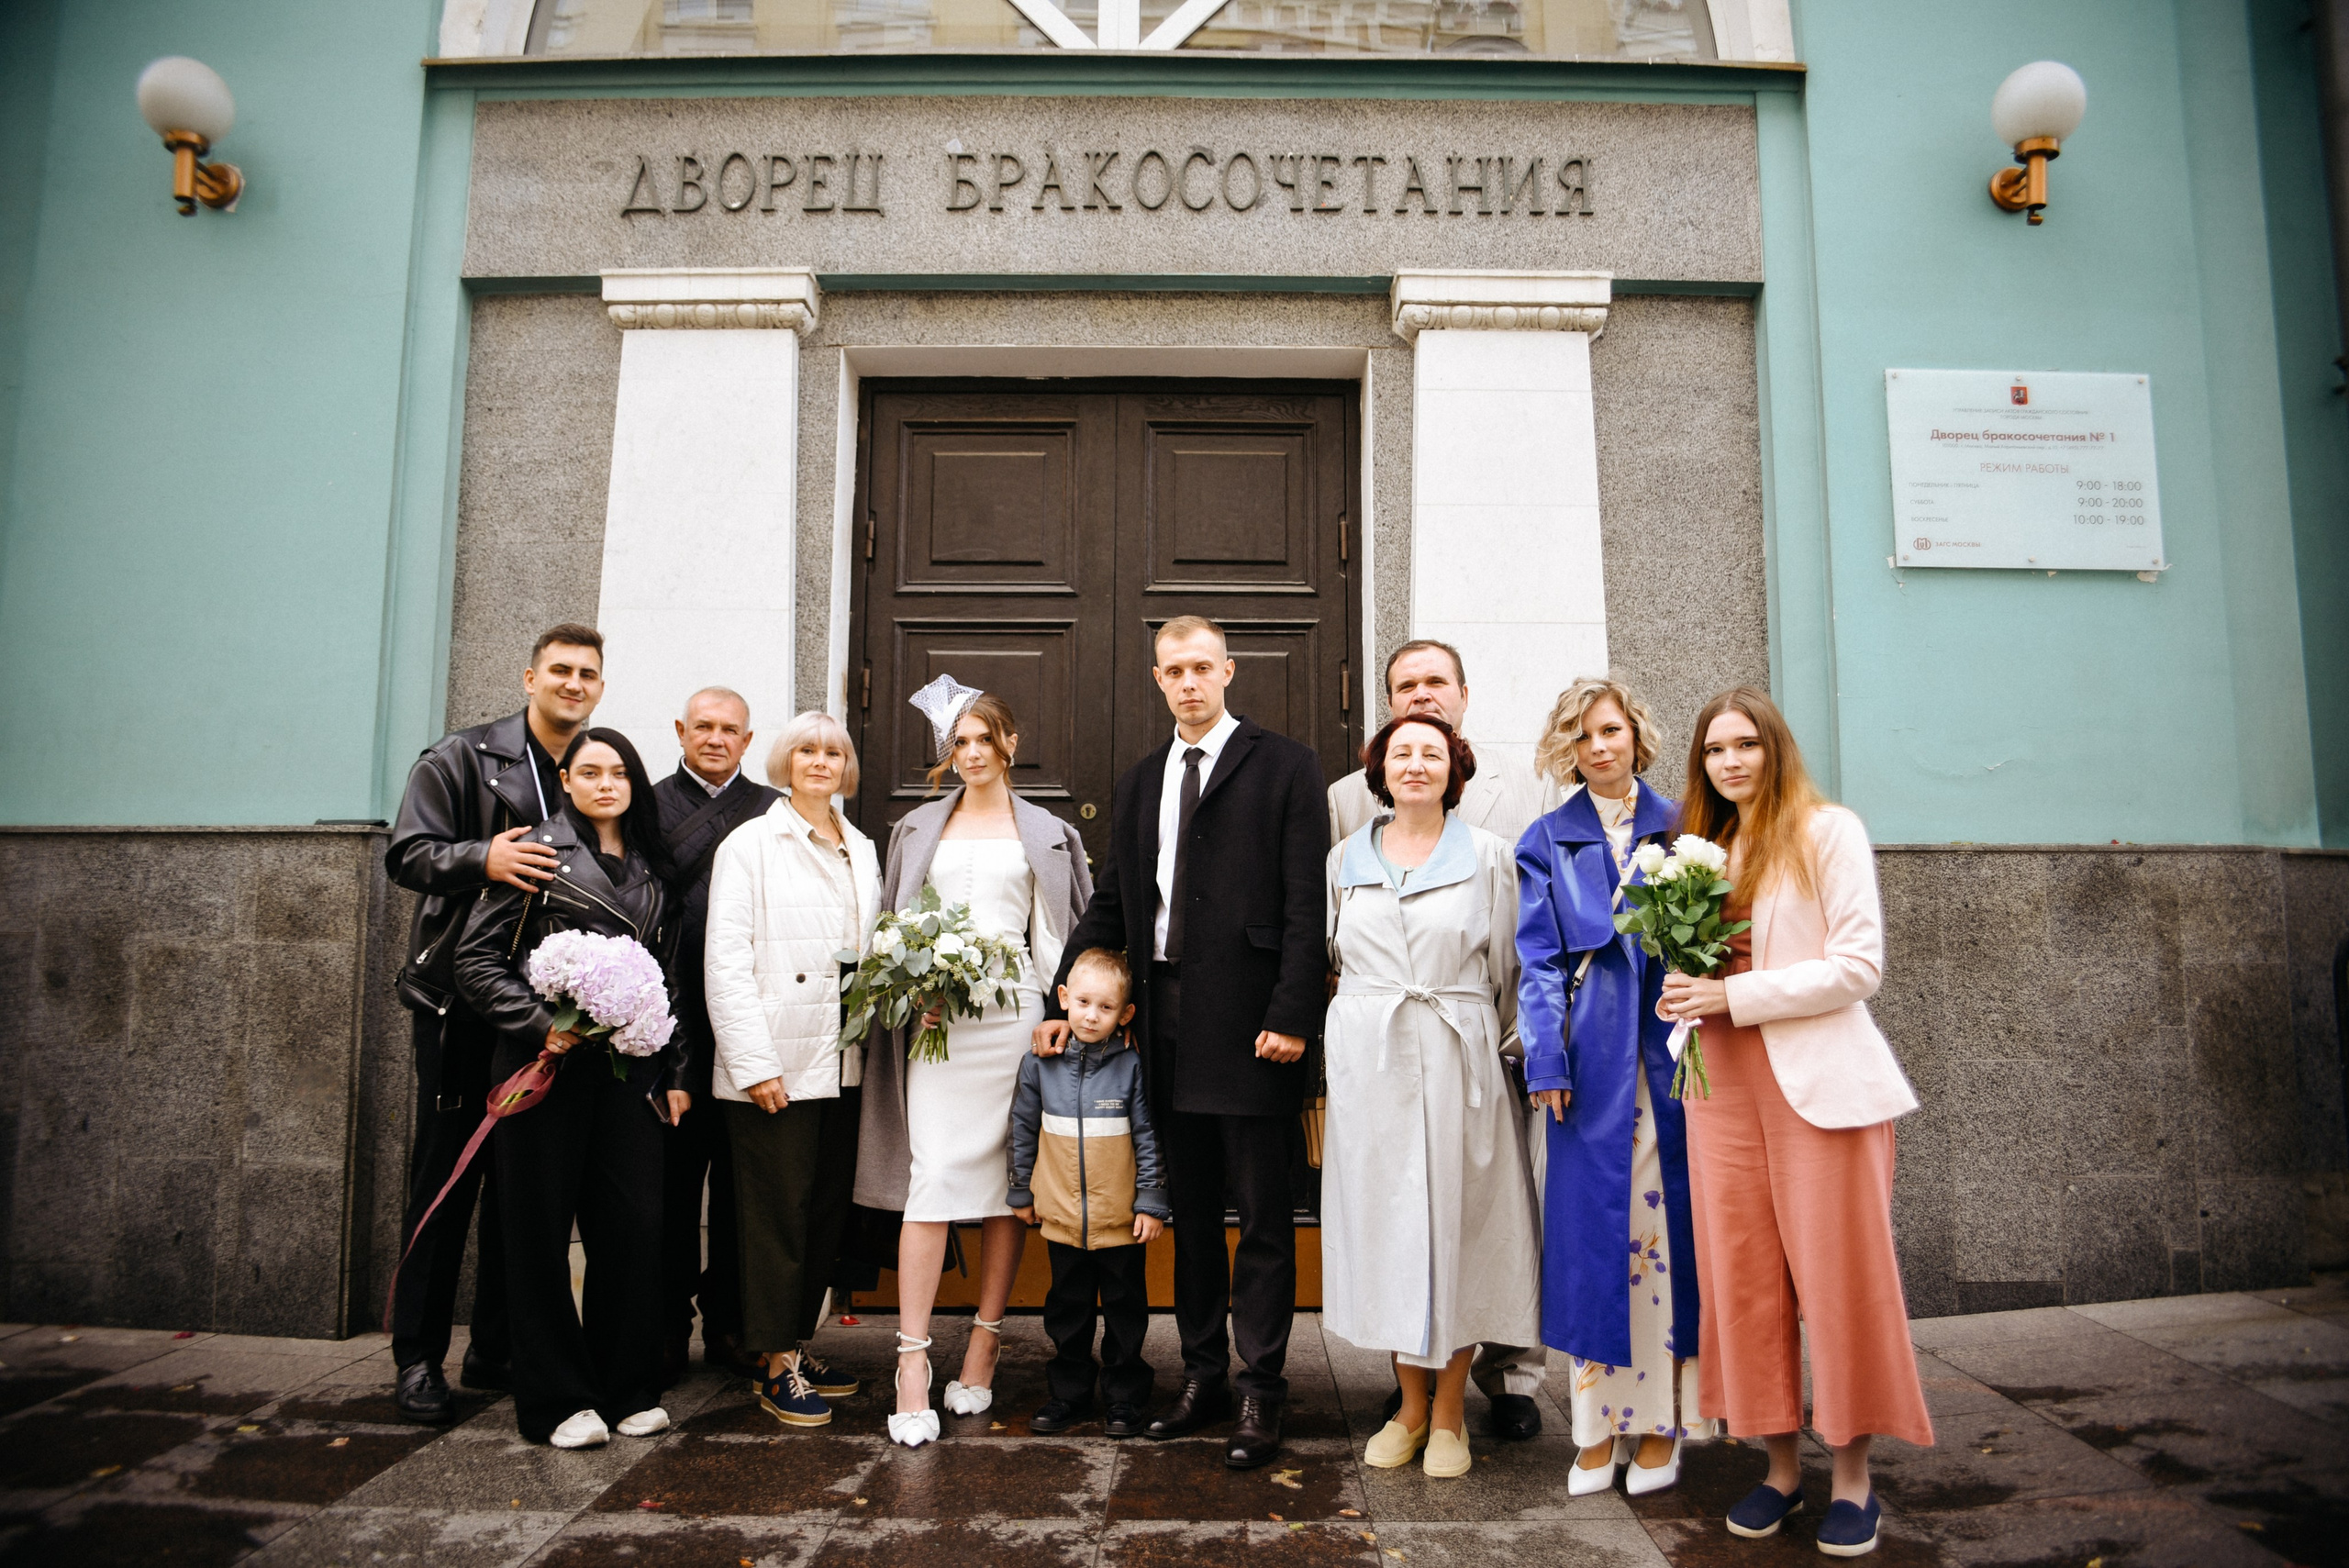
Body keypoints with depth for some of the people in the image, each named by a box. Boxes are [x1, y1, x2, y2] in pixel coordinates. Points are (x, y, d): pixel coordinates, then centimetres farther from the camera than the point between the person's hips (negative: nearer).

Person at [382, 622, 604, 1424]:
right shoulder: (459, 759, 1)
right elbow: (408, 854, -7)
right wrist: (482, 858, -26)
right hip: (461, 1002, -4)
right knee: (445, 1174, 1)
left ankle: (497, 1349, 22)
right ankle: (418, 1358, 14)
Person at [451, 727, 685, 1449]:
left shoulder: (648, 870, 14)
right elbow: (477, 959, -3)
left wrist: (673, 1074, 14)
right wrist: (539, 1023, -15)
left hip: (626, 1070, 4)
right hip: (548, 1065, -4)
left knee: (634, 1225, 3)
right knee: (543, 1231, 4)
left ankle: (627, 1389, 19)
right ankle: (556, 1400, 17)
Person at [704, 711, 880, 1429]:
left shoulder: (862, 851, 15)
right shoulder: (750, 843, -2)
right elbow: (726, 960, -8)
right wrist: (753, 1062, -14)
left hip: (842, 1066, 6)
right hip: (775, 1065, -5)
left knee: (827, 1213, 11)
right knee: (778, 1214, 1)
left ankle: (800, 1343, 26)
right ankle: (778, 1365, 13)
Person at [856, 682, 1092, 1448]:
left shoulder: (1044, 833, 12)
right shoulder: (920, 828, 16)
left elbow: (1052, 937, 9)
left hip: (1012, 1011, 0)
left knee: (1006, 1181, 2)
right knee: (930, 1176, -9)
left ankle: (984, 1347, 13)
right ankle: (912, 1363, -7)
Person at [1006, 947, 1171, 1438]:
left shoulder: (1132, 1065, -8)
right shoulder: (1041, 1063, -3)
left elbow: (1149, 1136, -4)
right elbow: (1022, 1130, 8)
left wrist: (1151, 1203, -5)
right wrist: (1021, 1192, 11)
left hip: (1121, 1217, -2)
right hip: (1061, 1213, 2)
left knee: (1125, 1307, 10)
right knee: (1068, 1306, 15)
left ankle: (1125, 1396, 24)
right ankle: (1069, 1392, 30)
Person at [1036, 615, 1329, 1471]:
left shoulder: (1284, 766, -2)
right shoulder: (1138, 784, 15)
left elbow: (1306, 903, -8)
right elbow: (1110, 904, 16)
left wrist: (1292, 1015, -15)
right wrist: (1063, 1002, 9)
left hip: (1250, 1024, -5)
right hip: (1166, 1021, 6)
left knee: (1262, 1215, 4)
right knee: (1189, 1209, 15)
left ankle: (1261, 1393, 16)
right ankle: (1204, 1375, 29)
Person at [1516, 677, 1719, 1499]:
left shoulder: (1678, 828, 7)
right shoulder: (1548, 842, 6)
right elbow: (1540, 961, 3)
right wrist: (1547, 1062, -5)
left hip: (1669, 1050, 1)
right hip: (1594, 1059, 0)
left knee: (1668, 1223, 5)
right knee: (1591, 1227, 3)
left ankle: (1661, 1422, 19)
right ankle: (1599, 1426, 14)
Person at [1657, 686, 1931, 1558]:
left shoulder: (1830, 833, -1)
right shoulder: (1701, 849, 15)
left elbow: (1858, 966, -9)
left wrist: (1732, 996, -14)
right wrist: (1688, 996, -1)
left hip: (1818, 1081, -5)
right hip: (1725, 1086, 5)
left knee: (1838, 1275, 0)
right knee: (1743, 1278, 6)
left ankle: (1852, 1476, 15)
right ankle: (1781, 1464, 19)